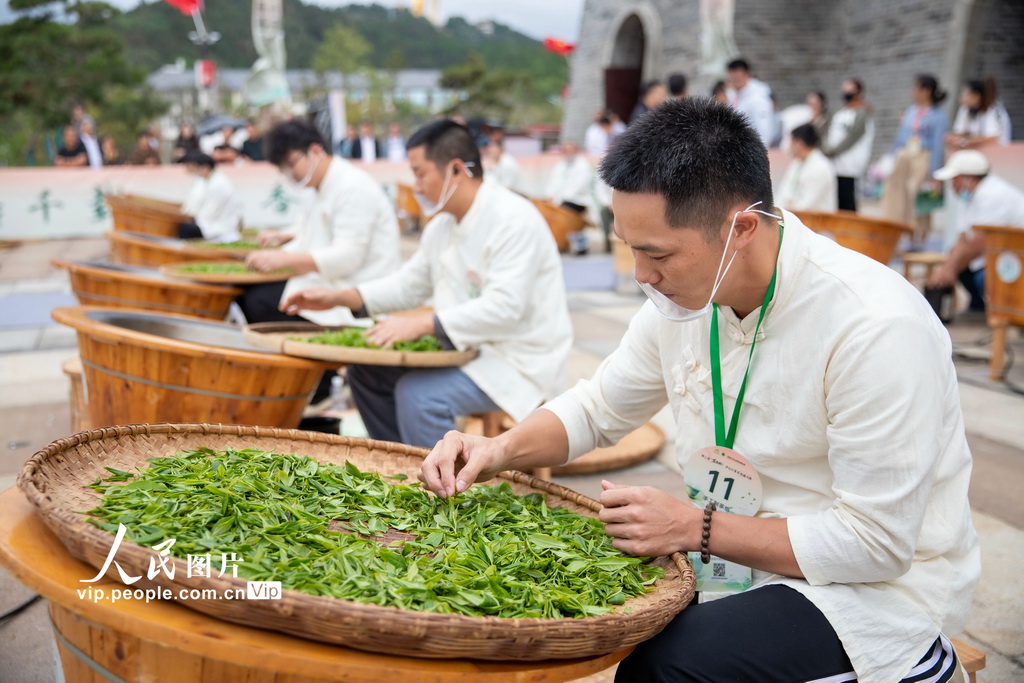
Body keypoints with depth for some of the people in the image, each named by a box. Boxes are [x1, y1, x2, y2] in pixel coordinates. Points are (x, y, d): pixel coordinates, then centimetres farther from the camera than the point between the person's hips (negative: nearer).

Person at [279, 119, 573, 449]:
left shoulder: (514, 220, -20)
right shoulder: (442, 224, 10)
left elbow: (504, 307, -29)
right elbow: (410, 283, 21)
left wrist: (423, 324, -34)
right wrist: (340, 297, 9)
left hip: (520, 364, -9)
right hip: (467, 350, 10)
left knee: (419, 392, -29)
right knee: (366, 370, 8)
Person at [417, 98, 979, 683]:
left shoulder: (878, 327, -26)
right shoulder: (685, 293, -3)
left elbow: (875, 544, -22)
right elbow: (597, 409, 11)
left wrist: (696, 527, -23)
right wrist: (502, 451, -8)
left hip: (877, 586, -6)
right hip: (738, 558, 6)